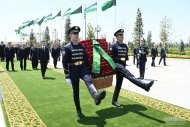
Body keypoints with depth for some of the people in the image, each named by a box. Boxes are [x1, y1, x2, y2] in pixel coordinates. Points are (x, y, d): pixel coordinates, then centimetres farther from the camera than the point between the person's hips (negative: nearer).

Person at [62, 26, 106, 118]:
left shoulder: (82, 47, 9)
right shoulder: (67, 47, -4)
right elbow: (64, 63, -7)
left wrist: (89, 72, 13)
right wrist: (67, 76, -10)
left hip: (82, 69, 2)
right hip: (73, 72, -2)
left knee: (88, 81, -29)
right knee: (76, 91, 5)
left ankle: (96, 97, -55)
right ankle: (78, 111, 19)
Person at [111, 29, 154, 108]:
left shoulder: (125, 46, 14)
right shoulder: (114, 46, -5)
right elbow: (111, 57, -7)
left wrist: (125, 58, 5)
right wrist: (119, 58, -16)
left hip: (122, 66, 7)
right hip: (117, 65, -7)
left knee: (118, 84, 10)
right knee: (128, 74, -29)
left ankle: (114, 101, 20)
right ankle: (144, 85, -43)